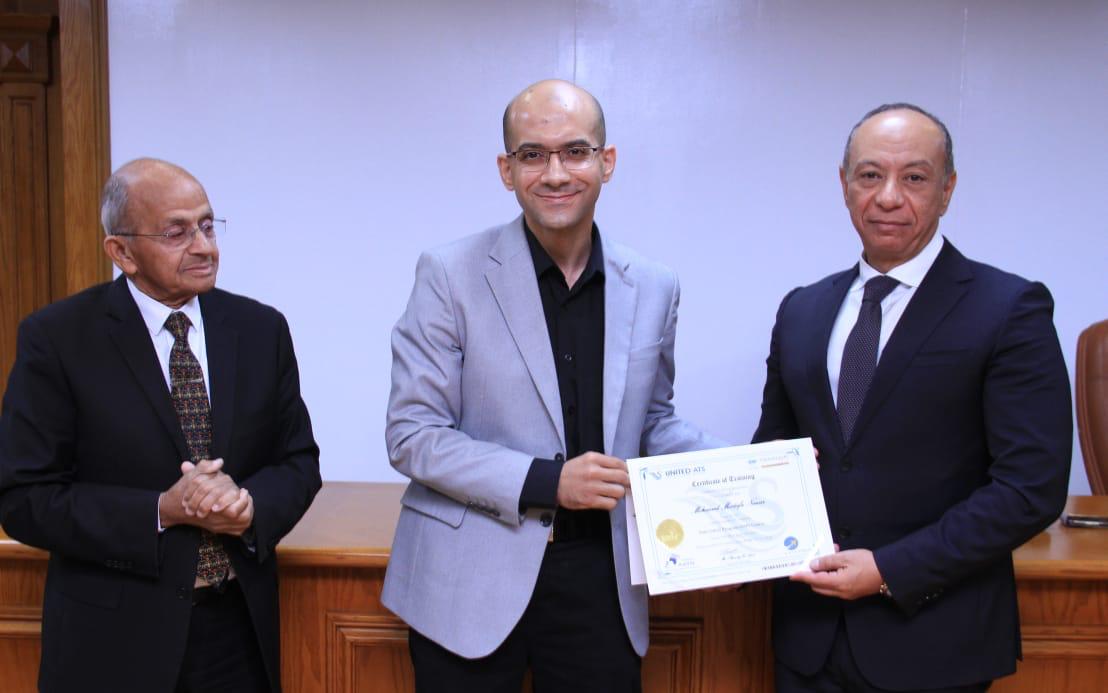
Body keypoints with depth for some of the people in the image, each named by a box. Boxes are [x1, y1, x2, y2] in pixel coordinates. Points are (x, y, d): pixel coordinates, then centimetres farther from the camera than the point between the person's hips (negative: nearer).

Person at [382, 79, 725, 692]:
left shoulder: (653, 289, 4)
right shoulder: (451, 274, -7)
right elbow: (412, 435, -9)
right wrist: (547, 481, -18)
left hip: (599, 582, 3)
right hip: (472, 584, -3)